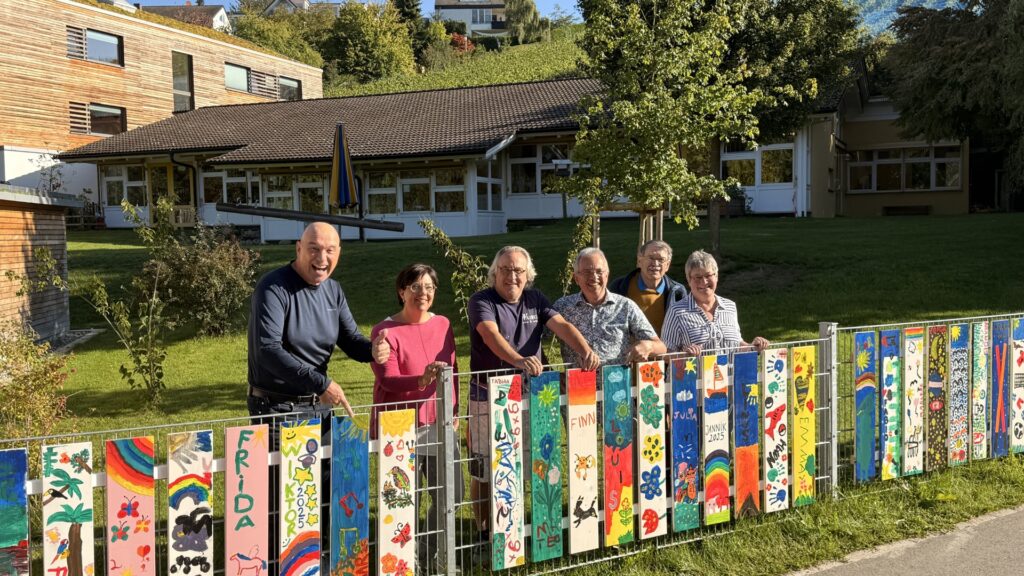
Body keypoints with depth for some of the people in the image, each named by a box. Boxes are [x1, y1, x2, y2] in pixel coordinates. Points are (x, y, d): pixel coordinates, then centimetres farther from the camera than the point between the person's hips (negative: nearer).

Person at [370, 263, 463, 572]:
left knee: (451, 492, 10)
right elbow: (387, 379, -16)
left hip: (438, 423, 6)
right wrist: (421, 380, -32)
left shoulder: (442, 324, 9)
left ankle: (427, 552, 31)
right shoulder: (385, 331, -8)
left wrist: (454, 410, 10)